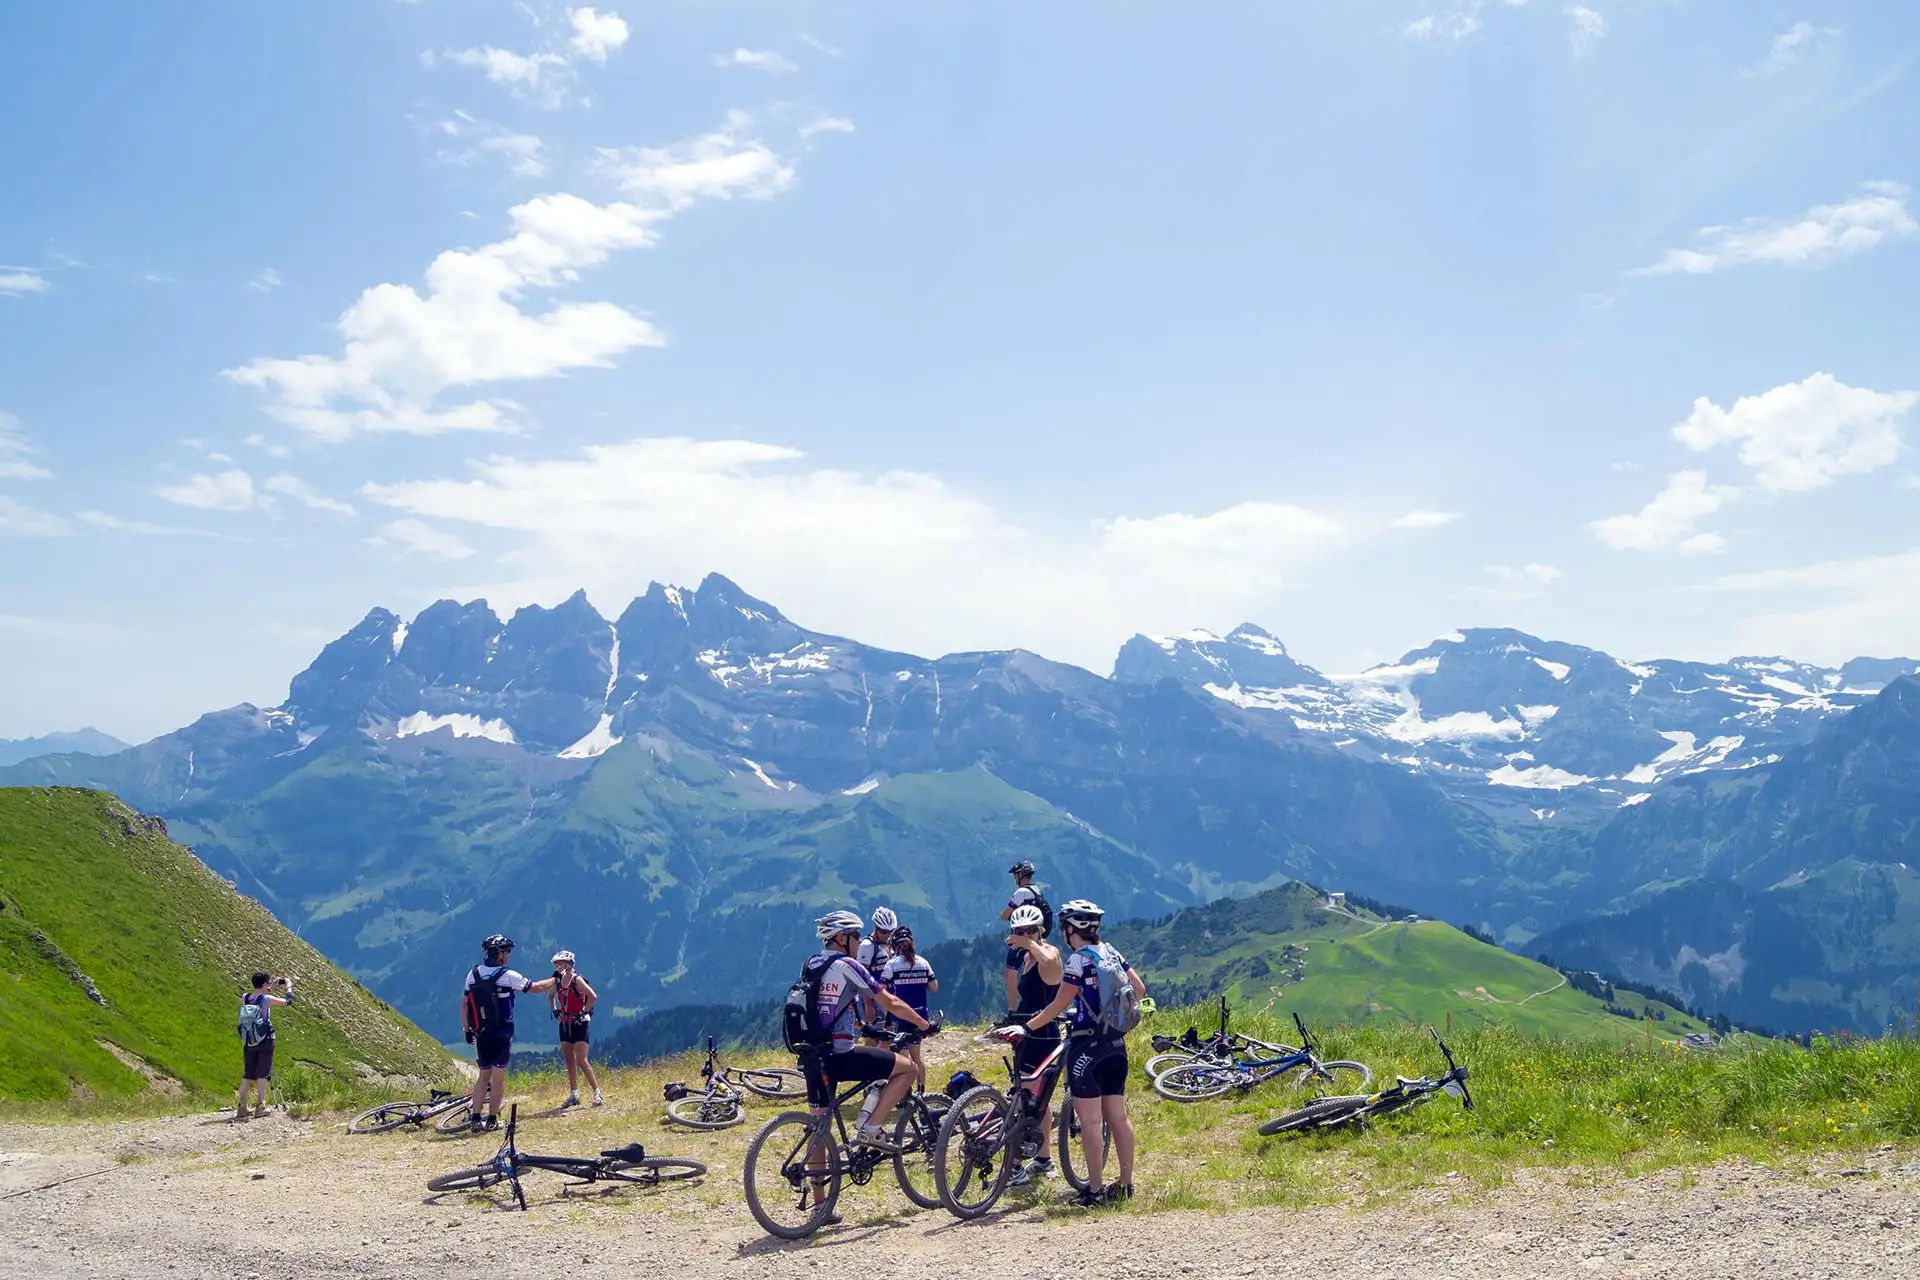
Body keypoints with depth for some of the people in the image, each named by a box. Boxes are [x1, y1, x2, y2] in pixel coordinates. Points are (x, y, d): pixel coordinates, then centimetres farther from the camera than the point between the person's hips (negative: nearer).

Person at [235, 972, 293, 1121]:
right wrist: (289, 986, 12)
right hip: (265, 1042, -4)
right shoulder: (267, 999, -14)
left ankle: (241, 1107, 7)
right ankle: (261, 1107, 1)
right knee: (262, 1074, 2)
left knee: (247, 1074, 10)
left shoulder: (244, 999, 0)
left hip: (248, 1043, 4)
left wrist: (271, 984, 26)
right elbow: (288, 1001, -5)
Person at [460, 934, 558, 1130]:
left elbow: (464, 1006, 6)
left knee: (484, 1075, 14)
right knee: (498, 1076, 3)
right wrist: (556, 980, 14)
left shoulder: (473, 974, 2)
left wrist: (468, 1030, 15)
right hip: (502, 1034, -5)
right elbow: (536, 988, -2)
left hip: (481, 1034, 5)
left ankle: (476, 1118, 8)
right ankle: (492, 1120, 5)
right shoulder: (508, 976, -13)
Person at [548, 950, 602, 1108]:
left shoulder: (577, 980, -15)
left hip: (579, 1024, -7)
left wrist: (584, 1013, -19)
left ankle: (597, 1093, -4)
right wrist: (555, 1010, 12)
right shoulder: (558, 980, 5)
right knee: (569, 1061, 9)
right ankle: (574, 1095, 16)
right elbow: (550, 996, 25)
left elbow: (593, 997, -25)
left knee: (581, 1061, -11)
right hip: (564, 1024, 7)